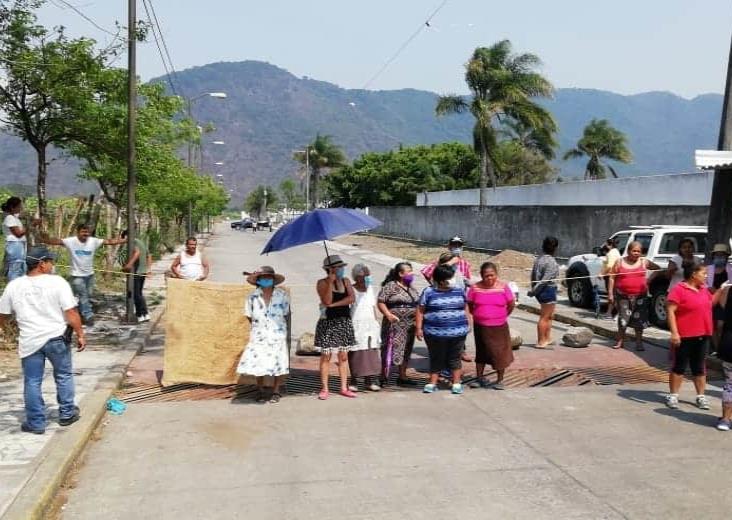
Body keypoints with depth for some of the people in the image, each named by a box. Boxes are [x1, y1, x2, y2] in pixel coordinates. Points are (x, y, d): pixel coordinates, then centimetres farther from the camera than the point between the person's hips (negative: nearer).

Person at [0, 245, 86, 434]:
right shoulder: (58, 282, -11)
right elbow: (71, 313, -13)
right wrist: (80, 335, -3)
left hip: (30, 341, 2)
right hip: (57, 338, -2)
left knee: (32, 382, 11)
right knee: (63, 376, 17)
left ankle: (36, 423, 19)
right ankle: (67, 414, 26)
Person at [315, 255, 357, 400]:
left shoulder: (346, 281, 7)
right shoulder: (322, 283, -5)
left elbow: (352, 298, -7)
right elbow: (327, 301, -19)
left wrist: (334, 304, -15)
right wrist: (330, 282, -22)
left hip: (344, 322, 4)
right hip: (328, 322, -4)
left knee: (343, 356, 8)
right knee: (326, 356, 0)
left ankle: (344, 388, 15)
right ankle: (324, 389, 7)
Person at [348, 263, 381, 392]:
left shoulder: (370, 289, 13)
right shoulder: (351, 290, -5)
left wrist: (376, 321, 14)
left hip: (370, 325, 5)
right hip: (356, 326, -5)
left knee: (371, 354, 2)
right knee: (355, 354, -3)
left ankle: (370, 381, 8)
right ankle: (353, 382, 5)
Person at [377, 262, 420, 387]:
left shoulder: (412, 289, 15)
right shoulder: (390, 286, -7)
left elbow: (417, 305, 21)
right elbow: (380, 302, -12)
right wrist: (388, 314, -24)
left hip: (409, 325, 7)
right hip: (394, 324, -7)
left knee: (406, 350, 12)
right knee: (391, 349, -7)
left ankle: (402, 377, 23)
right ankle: (383, 377, 2)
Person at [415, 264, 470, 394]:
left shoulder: (459, 291, 8)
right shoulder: (429, 292, -2)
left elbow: (465, 308, 17)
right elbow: (420, 311, -1)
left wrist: (467, 323, 12)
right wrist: (419, 328, -5)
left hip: (458, 332, 2)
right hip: (435, 333, -2)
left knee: (455, 358, 7)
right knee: (436, 359, 6)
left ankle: (456, 383, 16)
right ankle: (432, 383, 16)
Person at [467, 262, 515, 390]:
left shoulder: (503, 287, -7)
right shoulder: (475, 288, -6)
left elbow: (511, 304, 2)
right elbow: (469, 305, 6)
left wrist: (502, 316, 9)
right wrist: (478, 315, 7)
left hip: (499, 327, -1)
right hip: (480, 326, 1)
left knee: (500, 352, 3)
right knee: (481, 352, 14)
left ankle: (500, 380, 18)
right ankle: (479, 378, 27)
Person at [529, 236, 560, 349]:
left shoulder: (539, 259, 10)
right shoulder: (551, 262, -16)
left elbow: (533, 275, 12)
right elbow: (545, 279, -20)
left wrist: (534, 289, 15)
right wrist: (534, 291, -16)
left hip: (540, 291, 9)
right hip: (548, 290, -9)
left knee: (549, 316, 20)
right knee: (544, 317, -3)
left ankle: (547, 339, 26)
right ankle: (541, 342, 1)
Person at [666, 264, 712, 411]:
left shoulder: (703, 289, 11)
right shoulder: (679, 289, -13)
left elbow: (711, 303, 30)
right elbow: (670, 311, -17)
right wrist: (674, 332, -22)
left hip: (702, 336, 7)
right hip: (684, 336, -7)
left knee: (699, 368, 14)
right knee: (679, 366, 3)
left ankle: (701, 396, 23)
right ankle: (673, 395, 13)